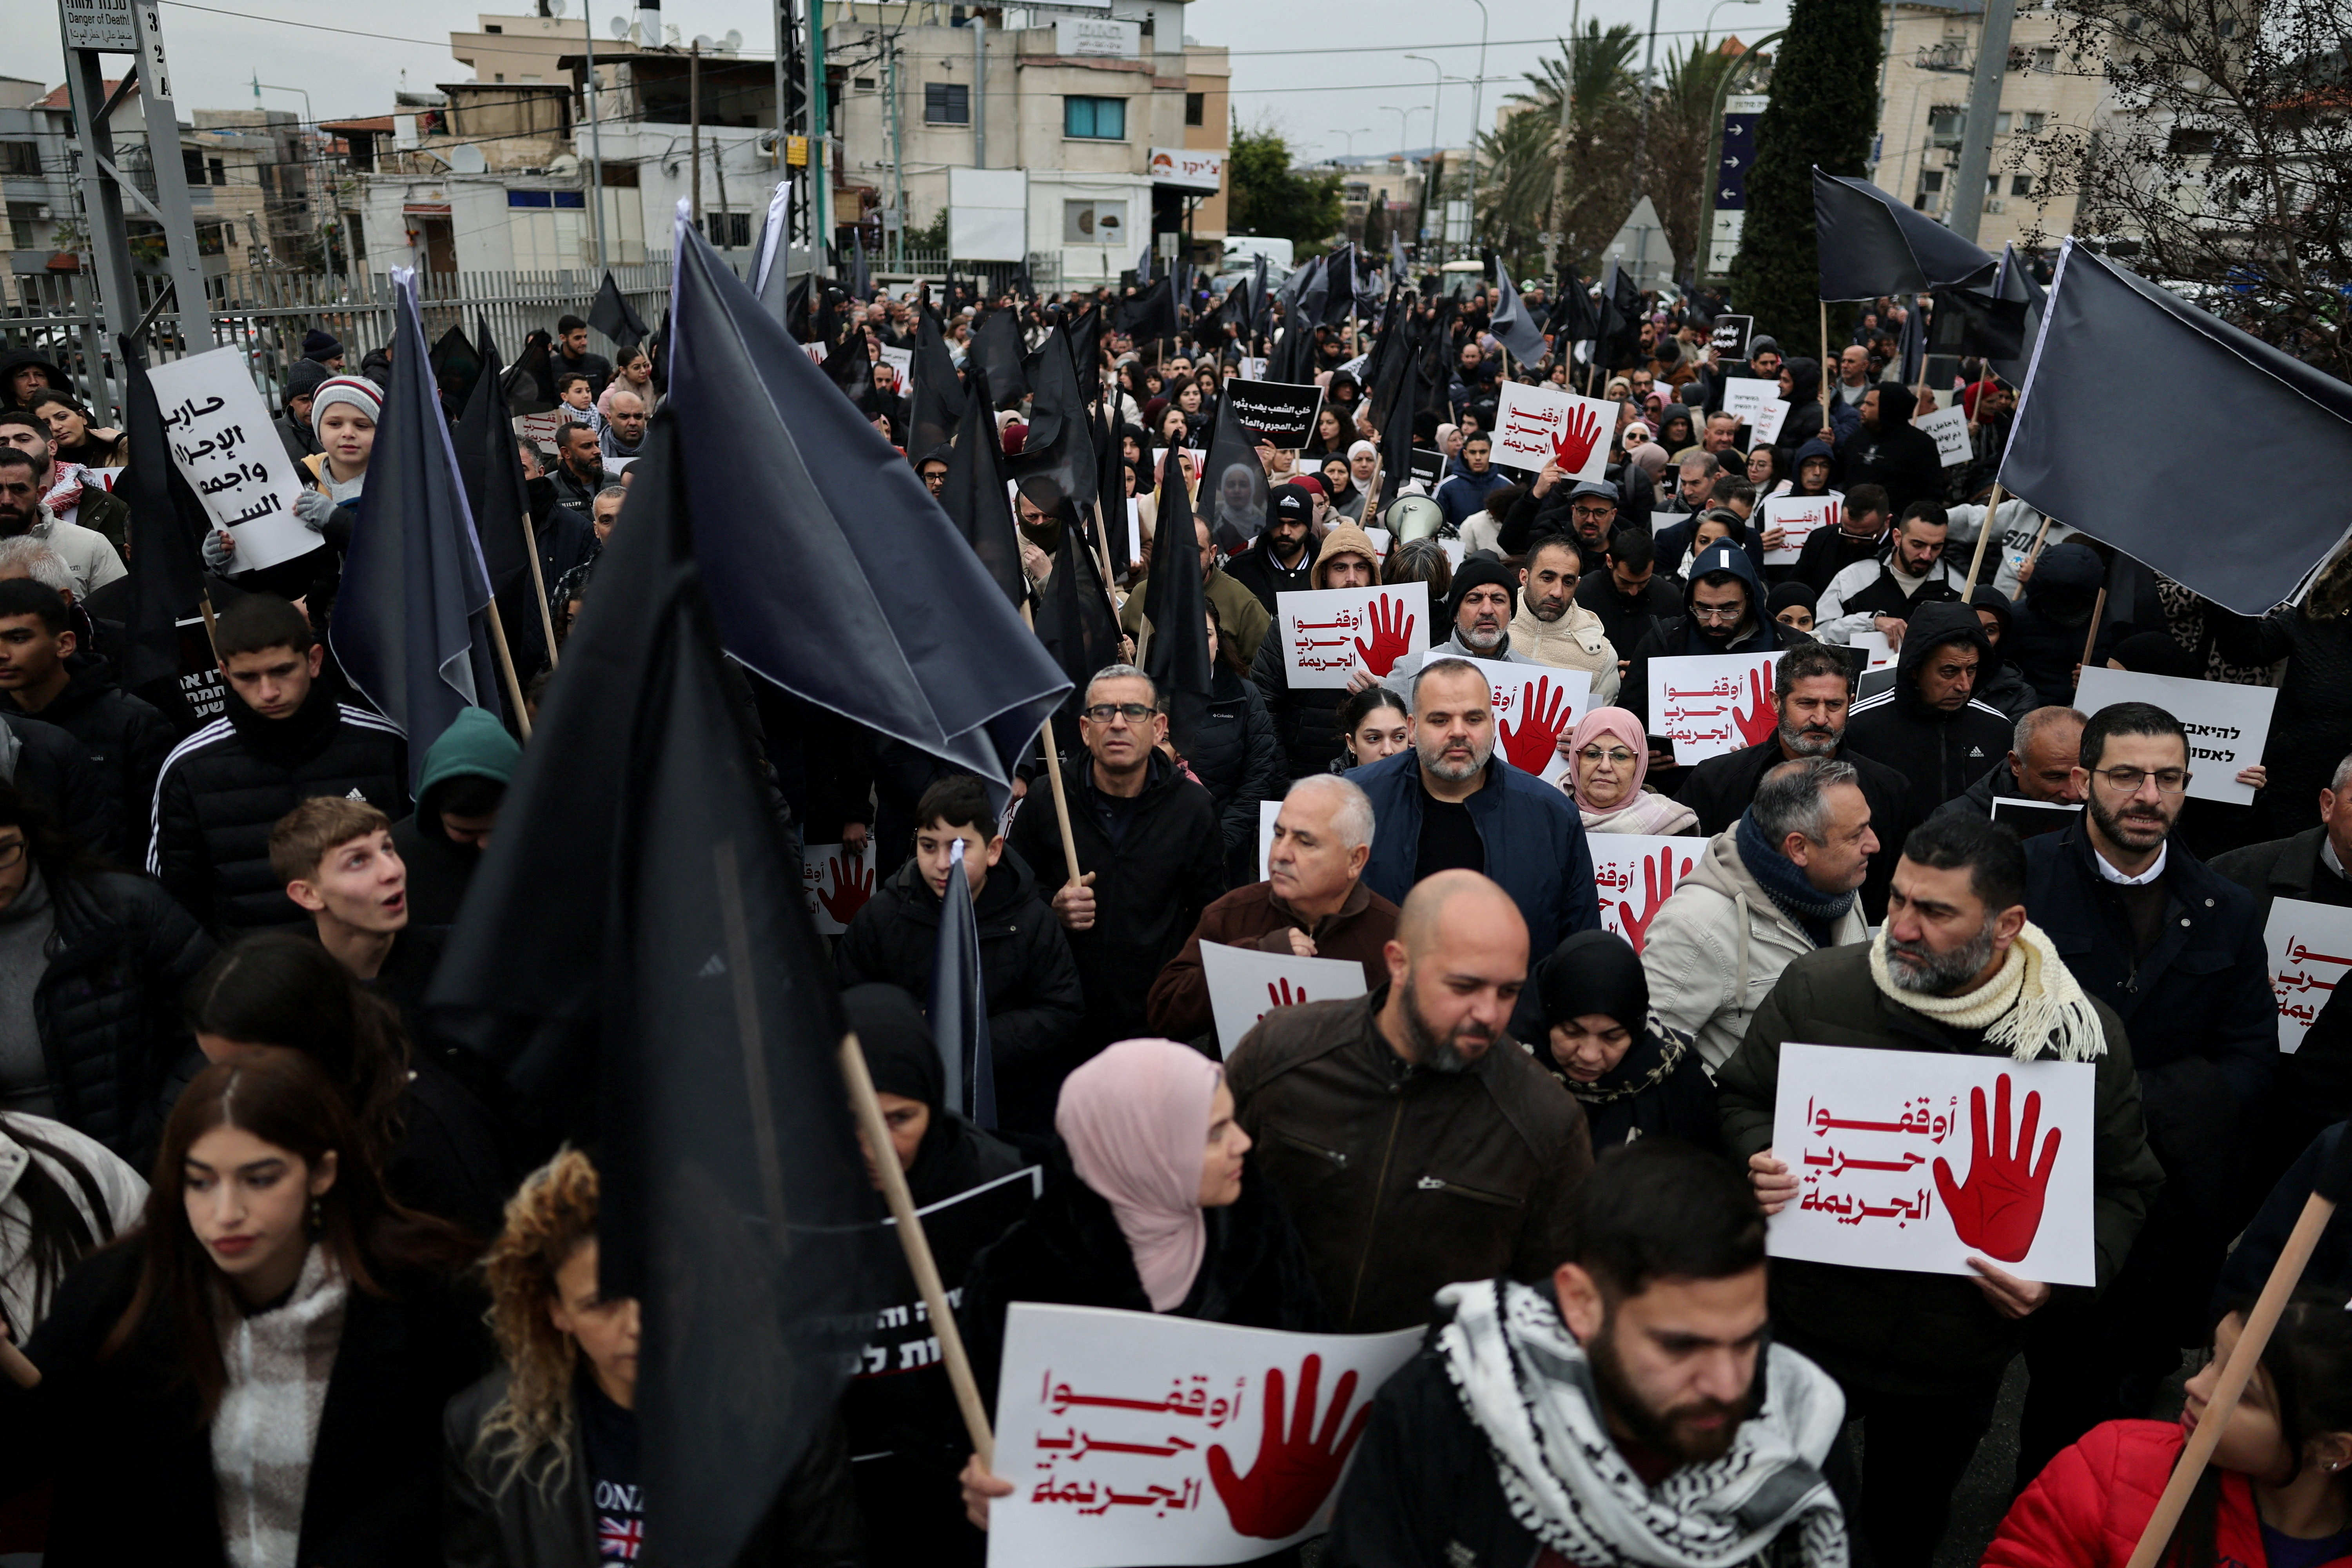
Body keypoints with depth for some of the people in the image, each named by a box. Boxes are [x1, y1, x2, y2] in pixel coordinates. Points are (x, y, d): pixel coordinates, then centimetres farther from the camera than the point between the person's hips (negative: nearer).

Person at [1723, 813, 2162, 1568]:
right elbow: (1740, 1098, 1)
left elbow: (2122, 1187, 1)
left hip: (1959, 1357, 1)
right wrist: (1756, 1161, -20)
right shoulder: (1817, 988, -13)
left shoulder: (2084, 1036, -11)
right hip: (1805, 1327, 0)